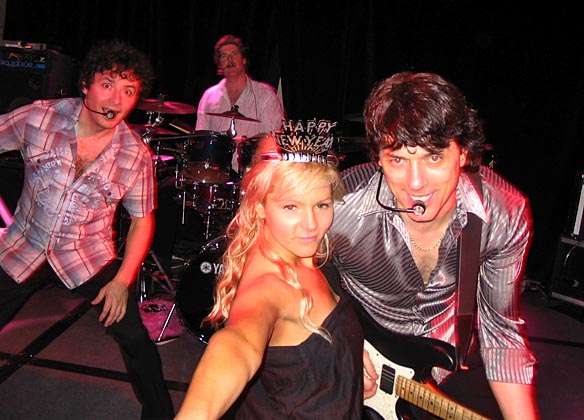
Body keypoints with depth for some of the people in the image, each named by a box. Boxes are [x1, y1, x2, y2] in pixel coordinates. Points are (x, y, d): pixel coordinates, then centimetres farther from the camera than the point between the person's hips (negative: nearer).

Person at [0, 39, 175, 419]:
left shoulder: (135, 155, -12)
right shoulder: (39, 117, -13)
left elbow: (142, 219, -4)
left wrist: (123, 280, -11)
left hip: (90, 256, -1)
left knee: (133, 337, -5)